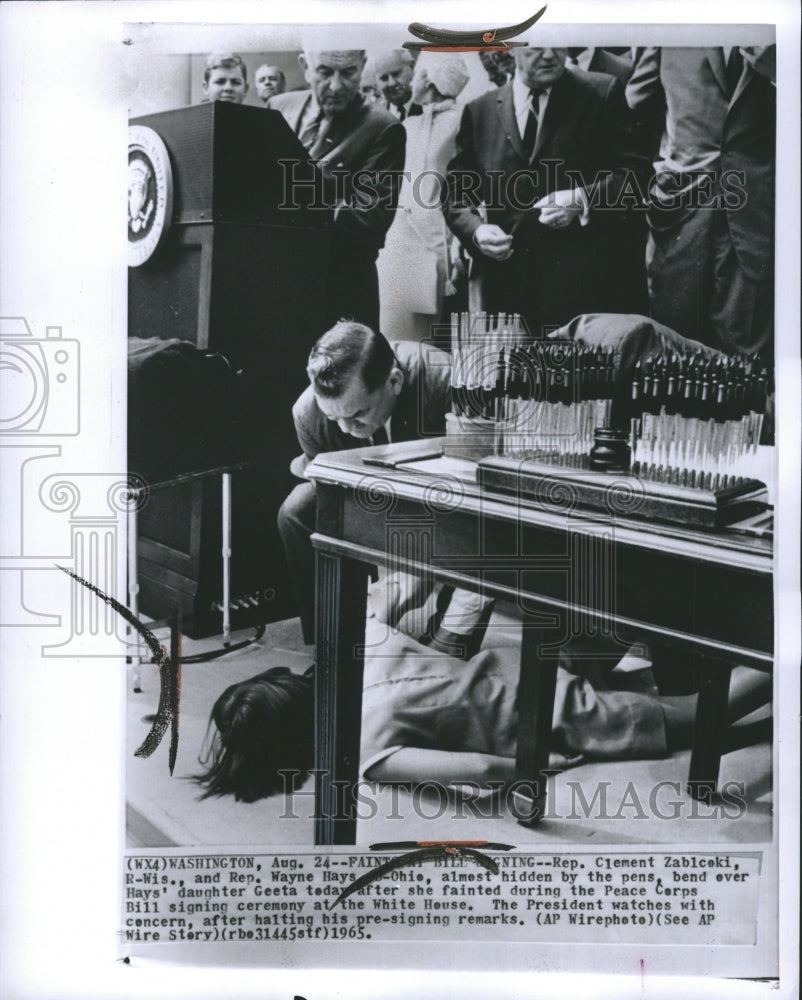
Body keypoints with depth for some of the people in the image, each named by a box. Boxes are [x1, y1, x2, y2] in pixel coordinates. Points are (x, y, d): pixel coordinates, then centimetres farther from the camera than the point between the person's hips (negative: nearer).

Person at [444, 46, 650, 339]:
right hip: (510, 281, 2)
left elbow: (634, 172, 0)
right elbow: (456, 190, 14)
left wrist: (582, 200, -17)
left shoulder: (603, 93, 5)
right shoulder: (479, 111, 13)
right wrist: (476, 230, -6)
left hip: (590, 281, -2)